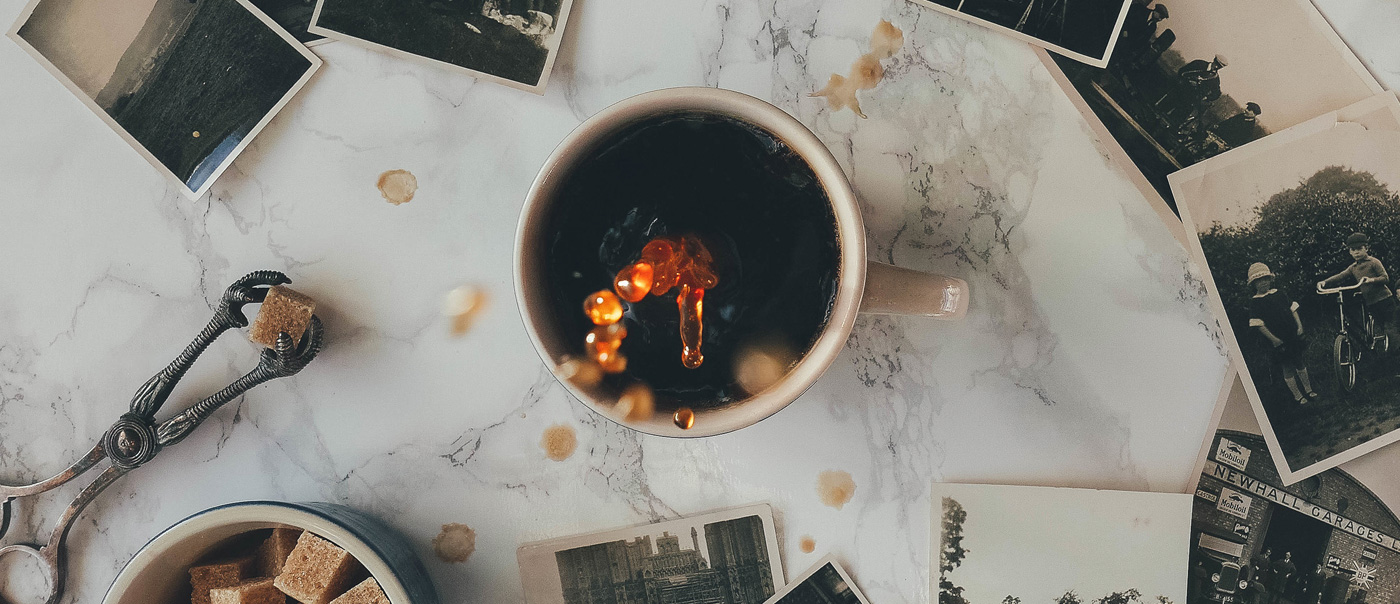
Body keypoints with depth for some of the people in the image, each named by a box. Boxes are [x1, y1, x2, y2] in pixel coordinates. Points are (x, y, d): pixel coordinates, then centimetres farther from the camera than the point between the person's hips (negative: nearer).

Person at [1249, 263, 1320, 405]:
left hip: (1293, 335, 4)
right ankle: (1297, 395, 17)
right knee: (1287, 368, 4)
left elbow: (1292, 308, 9)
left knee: (1299, 363, 16)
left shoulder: (1279, 294, 4)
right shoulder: (1255, 302, -10)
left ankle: (1308, 390, 32)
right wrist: (1273, 339, -17)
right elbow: (1259, 324, -14)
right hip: (1278, 342, -4)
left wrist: (1299, 325, -3)